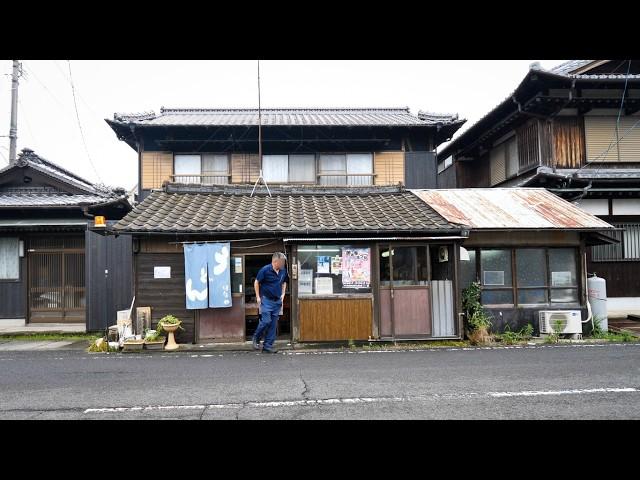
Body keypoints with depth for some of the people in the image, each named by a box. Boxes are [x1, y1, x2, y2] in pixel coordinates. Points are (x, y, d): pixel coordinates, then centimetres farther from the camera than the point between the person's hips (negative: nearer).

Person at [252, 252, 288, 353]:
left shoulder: (283, 271, 3)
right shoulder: (265, 270, -13)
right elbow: (256, 282, -4)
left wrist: (283, 294, 10)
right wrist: (258, 297, -5)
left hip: (277, 301, 5)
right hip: (266, 300, -5)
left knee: (273, 325, 5)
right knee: (266, 321, -11)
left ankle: (267, 346, 12)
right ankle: (256, 338, 16)